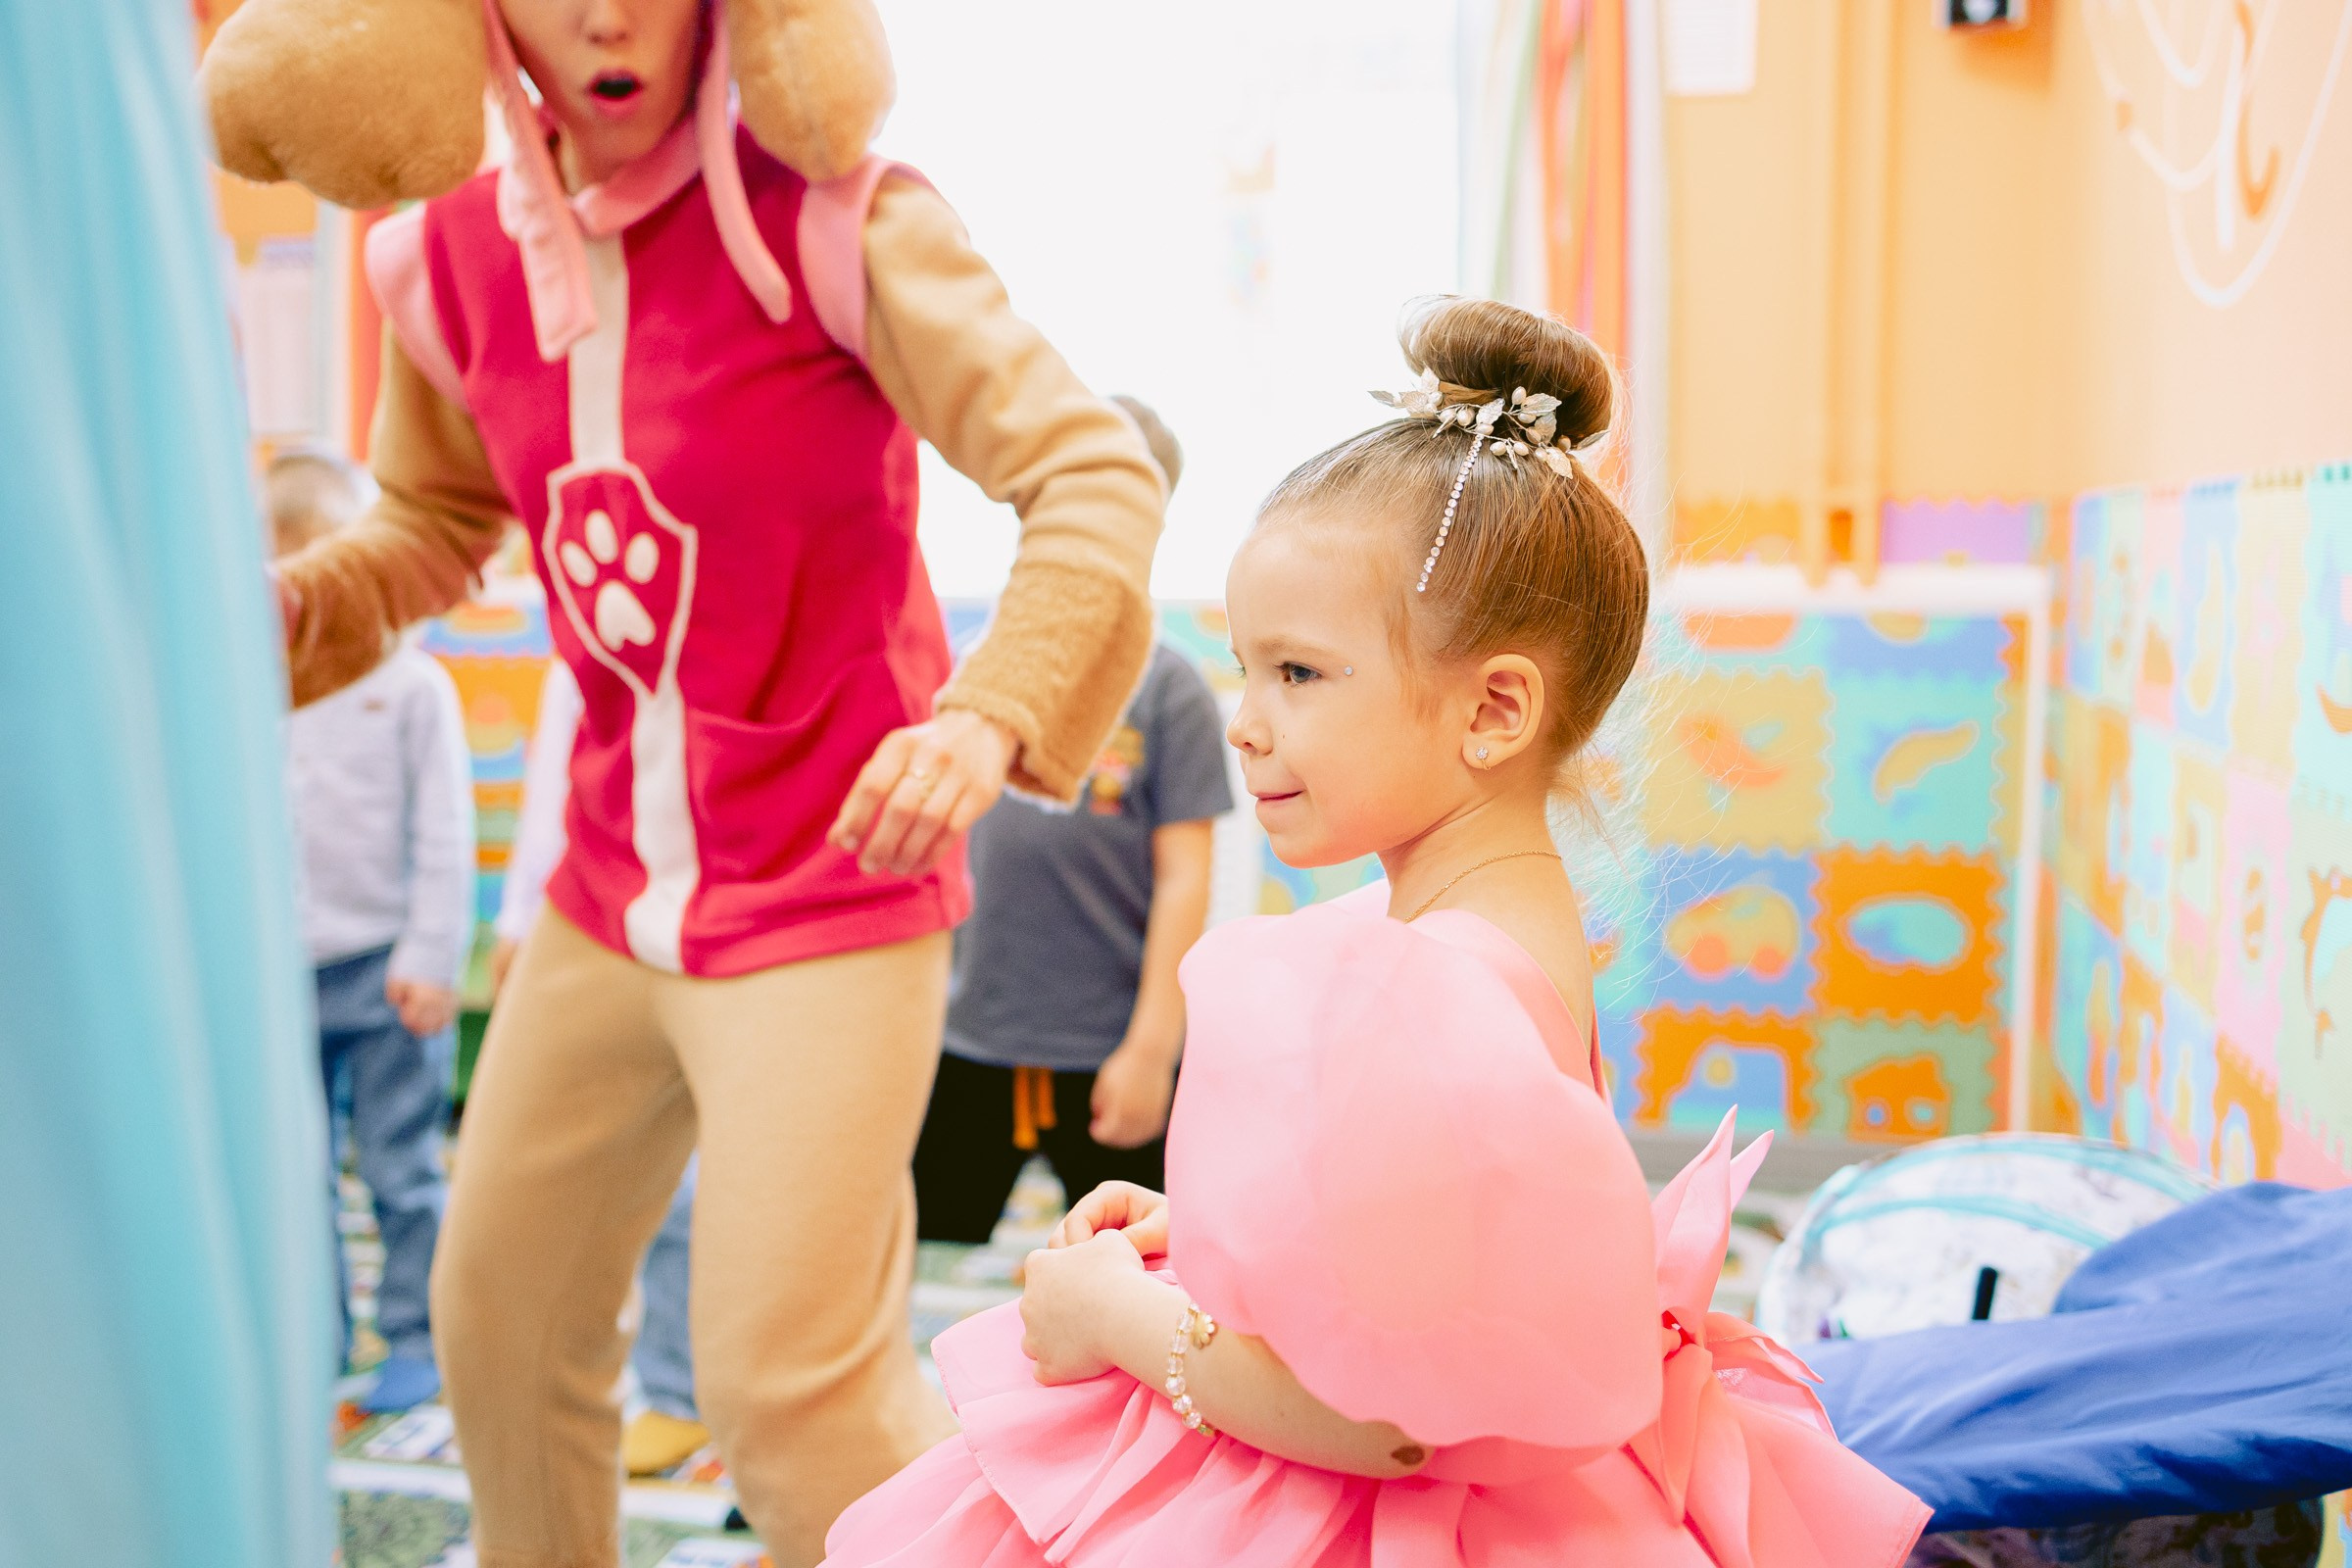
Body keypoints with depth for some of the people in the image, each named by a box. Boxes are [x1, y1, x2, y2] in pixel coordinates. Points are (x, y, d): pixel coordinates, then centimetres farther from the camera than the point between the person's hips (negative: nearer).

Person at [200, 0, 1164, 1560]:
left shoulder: (826, 215, -15)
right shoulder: (452, 252, 3)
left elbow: (1098, 470, -21)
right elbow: (432, 528, 18)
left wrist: (992, 712, -37)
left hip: (826, 902, -6)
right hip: (607, 901, 7)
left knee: (792, 1388, -5)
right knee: (499, 1315, 21)